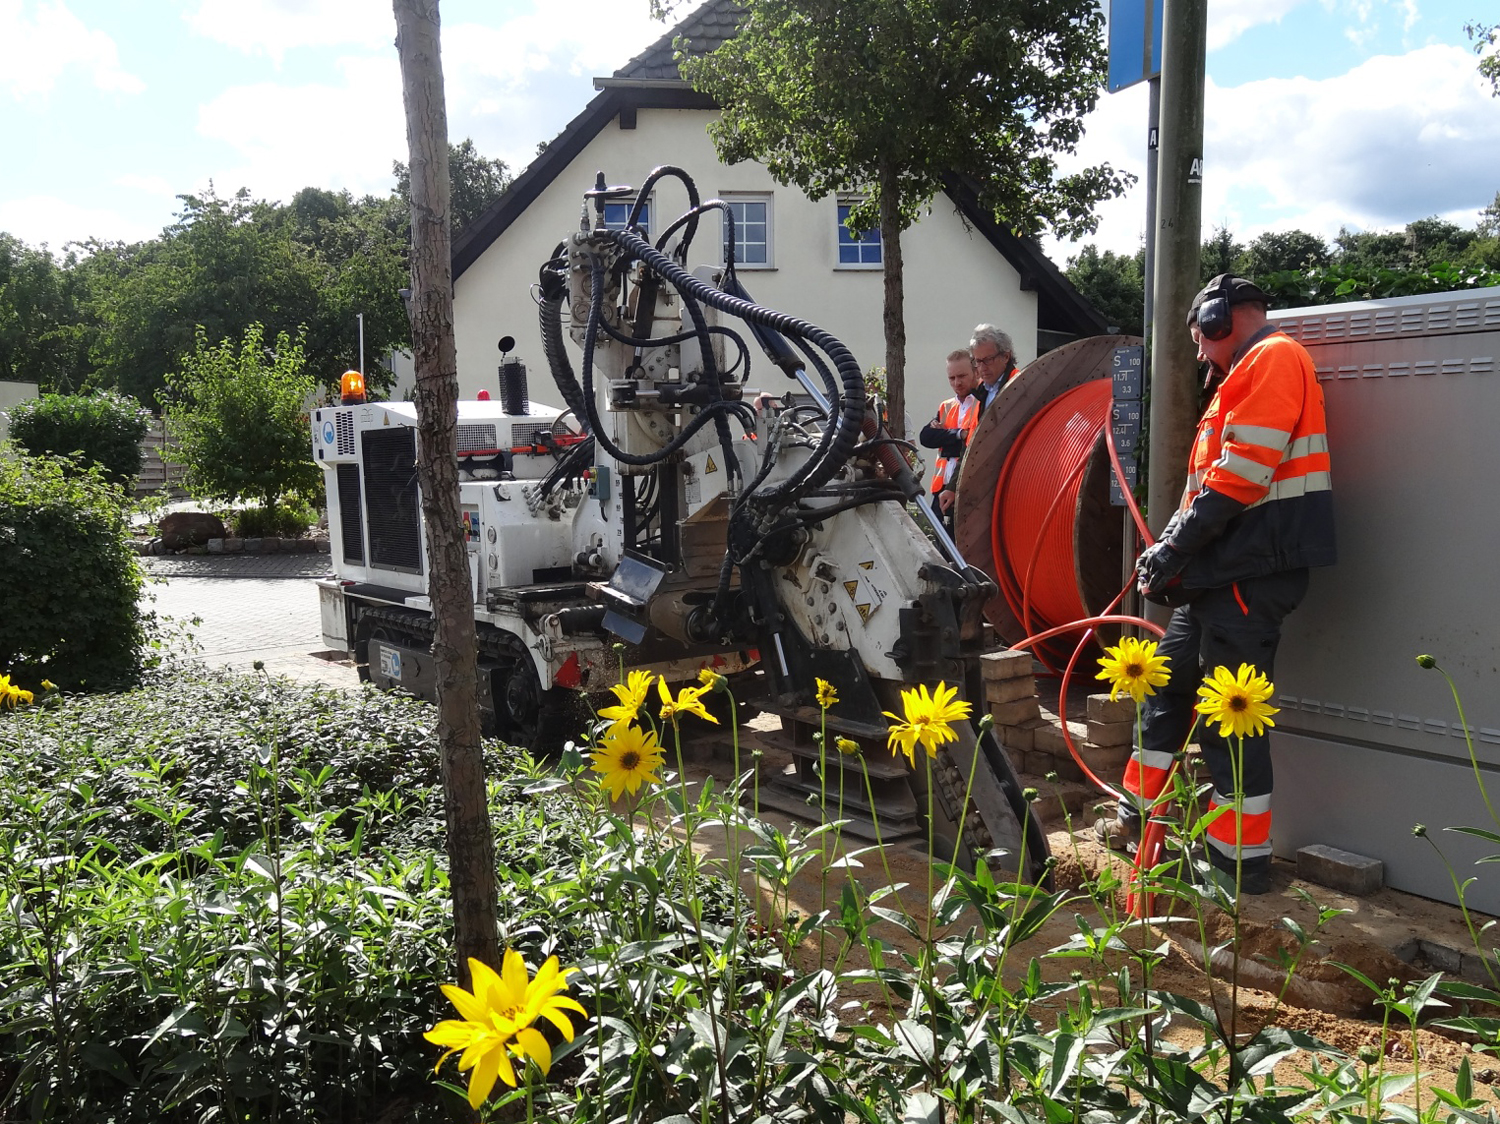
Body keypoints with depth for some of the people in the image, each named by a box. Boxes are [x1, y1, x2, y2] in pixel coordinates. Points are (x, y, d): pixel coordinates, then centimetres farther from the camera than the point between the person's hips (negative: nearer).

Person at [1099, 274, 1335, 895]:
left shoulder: (1272, 359, -9)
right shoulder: (1246, 374, 24)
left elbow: (1240, 475, -20)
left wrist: (1173, 547, -14)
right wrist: (1172, 553, 11)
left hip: (1252, 574, -11)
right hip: (1220, 573, 11)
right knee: (1169, 683, 17)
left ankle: (1243, 861, 6)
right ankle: (1137, 817, 29)